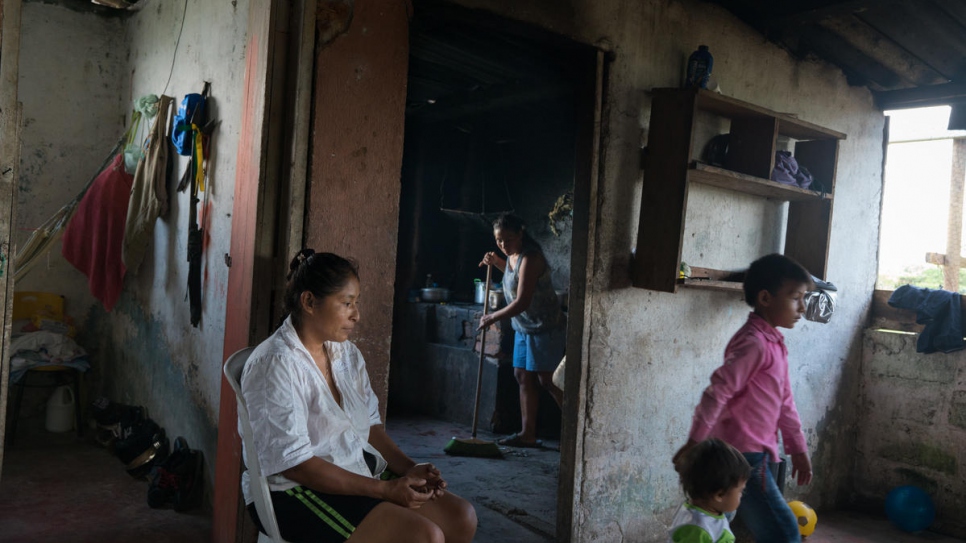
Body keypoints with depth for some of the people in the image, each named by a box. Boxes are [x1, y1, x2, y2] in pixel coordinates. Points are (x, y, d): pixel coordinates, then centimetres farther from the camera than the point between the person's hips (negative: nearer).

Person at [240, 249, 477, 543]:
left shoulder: (347, 354, 7)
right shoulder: (276, 364, -18)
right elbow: (293, 463, -22)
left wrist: (408, 468, -6)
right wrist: (385, 489, -22)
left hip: (356, 472, 8)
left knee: (461, 516, -4)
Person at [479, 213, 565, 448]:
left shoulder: (530, 258, -22)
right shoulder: (513, 256, 6)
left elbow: (521, 302, -26)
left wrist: (492, 318, -17)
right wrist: (497, 263, 13)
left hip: (546, 328, -9)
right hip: (524, 328, 10)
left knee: (548, 380, -5)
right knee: (523, 377, 8)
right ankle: (528, 434, 14)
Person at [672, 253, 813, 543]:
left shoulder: (774, 343, 12)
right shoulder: (754, 344, -19)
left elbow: (784, 400, 18)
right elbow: (717, 392, -24)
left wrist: (798, 448, 20)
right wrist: (694, 443, -23)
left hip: (754, 456, 10)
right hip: (742, 458, -10)